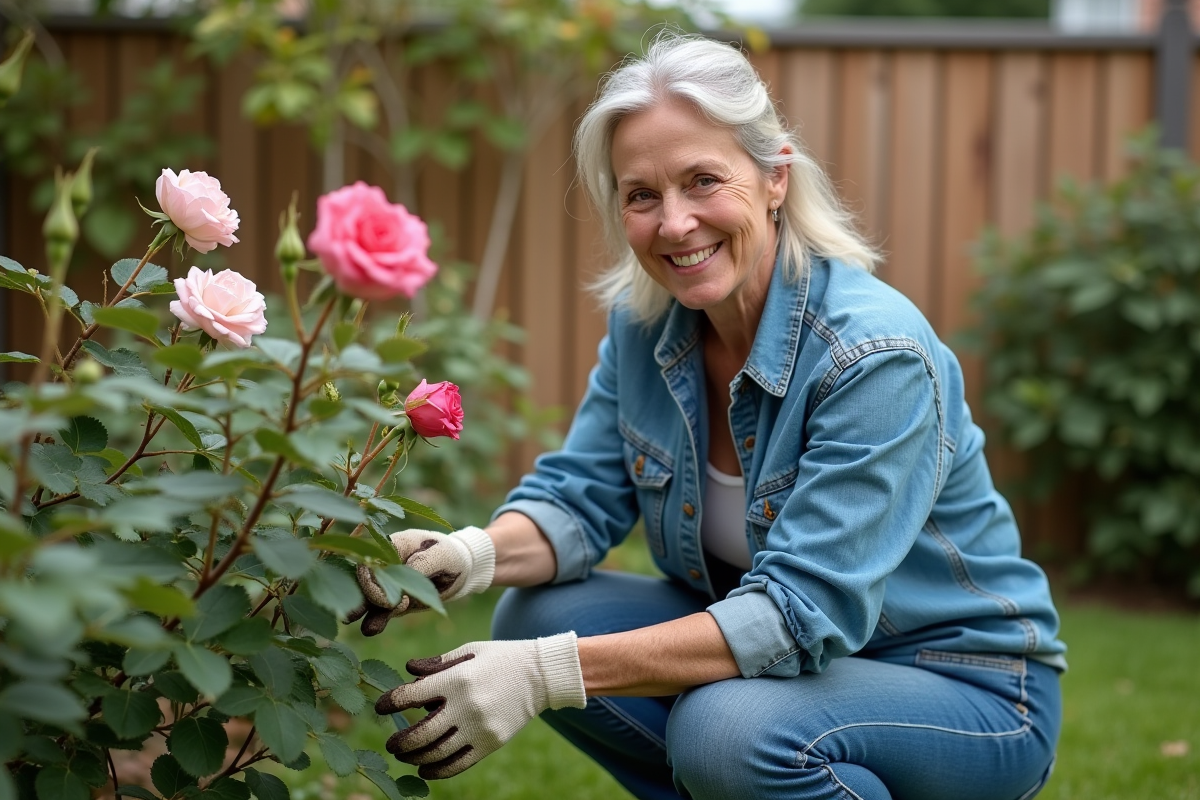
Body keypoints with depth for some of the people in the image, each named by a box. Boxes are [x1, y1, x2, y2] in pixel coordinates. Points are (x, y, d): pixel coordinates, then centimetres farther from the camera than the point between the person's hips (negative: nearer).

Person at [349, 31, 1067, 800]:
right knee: (535, 616, -12)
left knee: (730, 729, -34)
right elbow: (580, 498, -3)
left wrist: (549, 672, -39)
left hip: (968, 689, -6)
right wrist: (472, 554, -28)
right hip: (774, 650, 7)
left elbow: (805, 614, -32)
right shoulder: (644, 320, -5)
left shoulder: (877, 354, -27)